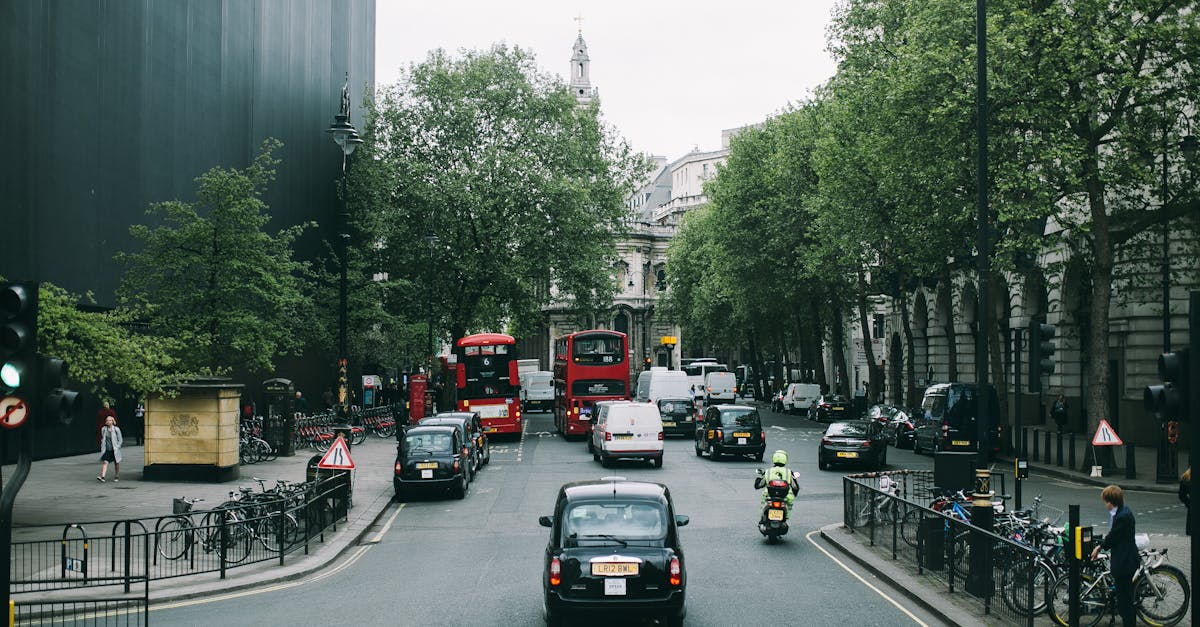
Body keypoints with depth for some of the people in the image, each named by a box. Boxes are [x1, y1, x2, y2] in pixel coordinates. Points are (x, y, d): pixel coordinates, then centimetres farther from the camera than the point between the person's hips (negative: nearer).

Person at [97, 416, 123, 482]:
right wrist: (102, 448, 9)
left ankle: (116, 477, 26)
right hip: (106, 450, 2)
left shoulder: (116, 429, -7)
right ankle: (102, 477, -23)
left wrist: (117, 447, -11)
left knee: (116, 463, 10)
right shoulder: (103, 429, 3)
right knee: (105, 462, -13)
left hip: (114, 450, -2)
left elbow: (120, 440, -2)